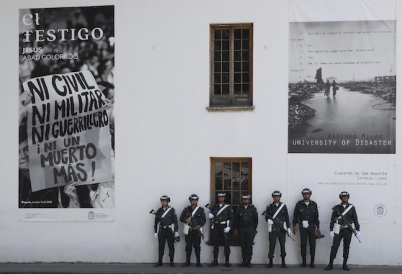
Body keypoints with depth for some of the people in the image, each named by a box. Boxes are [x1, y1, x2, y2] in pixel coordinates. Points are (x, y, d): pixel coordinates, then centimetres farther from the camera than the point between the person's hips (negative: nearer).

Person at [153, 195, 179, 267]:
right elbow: (156, 222, 9)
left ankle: (172, 262, 6)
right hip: (161, 231, 2)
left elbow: (175, 221, -4)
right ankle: (160, 262, 9)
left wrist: (176, 231, -8)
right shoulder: (159, 211, 7)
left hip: (170, 230, -2)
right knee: (161, 246, 4)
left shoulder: (172, 210, -2)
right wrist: (155, 232, 5)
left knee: (171, 246, 1)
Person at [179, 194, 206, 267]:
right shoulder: (186, 209, 7)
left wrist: (199, 226, -14)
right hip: (188, 230, 1)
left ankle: (198, 262, 4)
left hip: (197, 230, -1)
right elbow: (181, 218, 6)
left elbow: (204, 220, 2)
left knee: (197, 246, 0)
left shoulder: (201, 209, 5)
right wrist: (186, 220, -15)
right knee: (188, 246, 3)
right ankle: (187, 262, 8)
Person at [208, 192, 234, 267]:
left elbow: (232, 218, -1)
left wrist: (229, 227, -13)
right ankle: (215, 261, 10)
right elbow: (211, 215, 13)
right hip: (216, 227, 3)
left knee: (226, 244, -1)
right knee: (216, 244, 5)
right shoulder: (215, 206, 11)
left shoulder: (228, 207, 2)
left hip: (224, 227, -3)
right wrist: (210, 215, -12)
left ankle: (227, 261, 4)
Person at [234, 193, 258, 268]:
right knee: (243, 246, 3)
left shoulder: (253, 208, 2)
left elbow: (256, 219, 4)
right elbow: (236, 219, 9)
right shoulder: (239, 208, 6)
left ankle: (248, 261, 4)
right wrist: (236, 229, 6)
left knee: (249, 246, -1)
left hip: (250, 229, -2)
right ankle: (244, 261, 8)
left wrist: (255, 229, 1)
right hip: (241, 229, 2)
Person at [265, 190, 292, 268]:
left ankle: (283, 262, 9)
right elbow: (266, 216, 6)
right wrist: (268, 219, -18)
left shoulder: (283, 206, 7)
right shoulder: (269, 207, 5)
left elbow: (287, 218, 7)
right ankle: (270, 262, 6)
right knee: (272, 245, -1)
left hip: (282, 229, 1)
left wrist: (288, 228, 2)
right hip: (272, 229, -1)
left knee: (282, 245, 2)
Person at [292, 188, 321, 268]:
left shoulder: (314, 204, 7)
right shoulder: (299, 204, 3)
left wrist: (318, 227, 8)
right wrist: (294, 226, 1)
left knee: (312, 244, -1)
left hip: (311, 226, 1)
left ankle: (312, 262, 5)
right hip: (302, 226, -1)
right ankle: (303, 261, 7)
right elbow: (295, 216, 5)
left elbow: (316, 216, 9)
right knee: (303, 244, 1)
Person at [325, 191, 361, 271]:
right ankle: (330, 264, 1)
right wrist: (331, 231, -5)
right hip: (338, 230, -1)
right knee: (334, 247, -3)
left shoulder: (352, 208, 3)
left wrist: (358, 231, -2)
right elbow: (332, 219, 1)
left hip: (348, 231, 1)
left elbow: (355, 219, 2)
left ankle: (345, 264, 13)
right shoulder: (337, 208, 2)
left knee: (346, 247, 5)